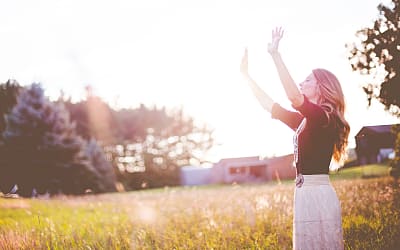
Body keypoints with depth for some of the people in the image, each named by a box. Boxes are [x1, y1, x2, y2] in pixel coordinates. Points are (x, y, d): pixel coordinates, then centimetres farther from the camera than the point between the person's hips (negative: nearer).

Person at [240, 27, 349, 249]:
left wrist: (275, 55, -25)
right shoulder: (305, 121, 16)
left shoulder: (323, 117, -10)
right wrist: (246, 75, 23)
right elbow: (270, 105, 22)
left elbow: (294, 97, -27)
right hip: (307, 193, 9)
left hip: (317, 195, -9)